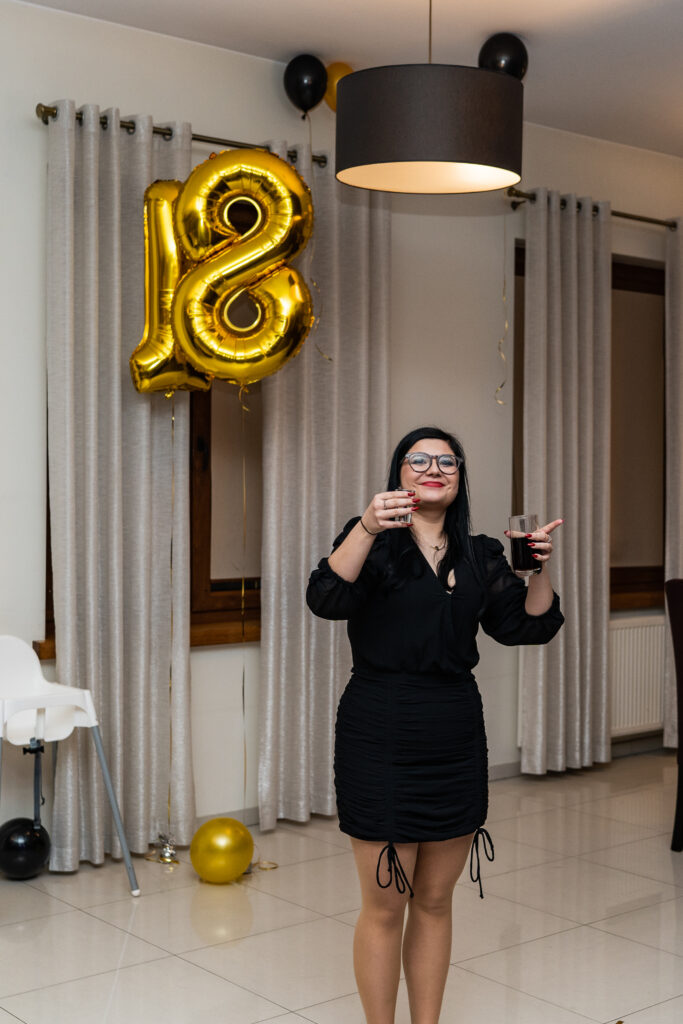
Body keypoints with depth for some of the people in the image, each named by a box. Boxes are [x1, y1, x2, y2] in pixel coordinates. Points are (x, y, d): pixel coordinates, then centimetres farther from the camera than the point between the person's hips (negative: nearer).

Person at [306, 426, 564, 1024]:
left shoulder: (480, 555, 10)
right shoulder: (374, 542, -2)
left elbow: (526, 626, 6)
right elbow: (326, 599, -20)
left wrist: (542, 568, -11)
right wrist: (366, 529, -33)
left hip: (457, 740, 4)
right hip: (381, 738, -4)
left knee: (436, 901, 14)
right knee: (386, 906, 4)